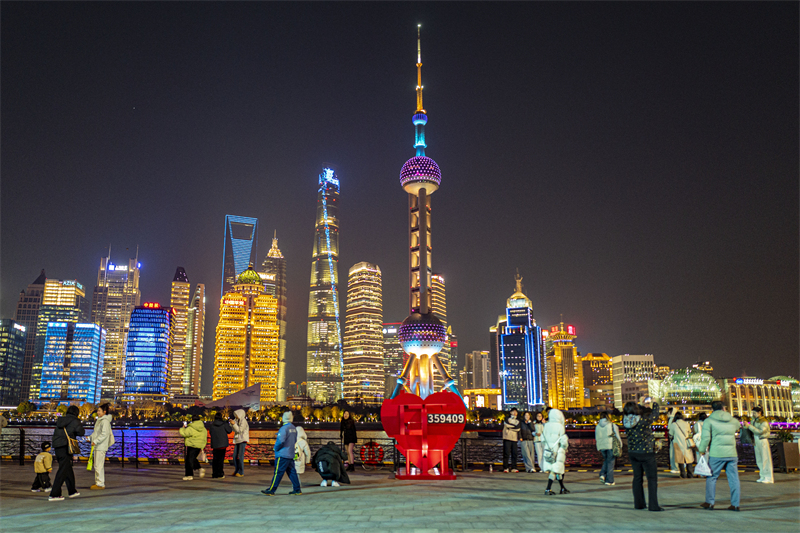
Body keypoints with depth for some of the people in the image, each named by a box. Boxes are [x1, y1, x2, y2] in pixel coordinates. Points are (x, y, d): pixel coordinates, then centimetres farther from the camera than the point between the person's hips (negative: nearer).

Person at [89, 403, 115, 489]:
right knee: (96, 464, 15)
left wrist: (95, 441, -20)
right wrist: (92, 437, 9)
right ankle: (97, 482, 23)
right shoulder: (99, 420, 17)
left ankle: (100, 484, -3)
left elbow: (104, 434, -20)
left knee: (99, 465, -8)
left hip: (102, 446, -10)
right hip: (97, 446, 10)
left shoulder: (105, 421, -13)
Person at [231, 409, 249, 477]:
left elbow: (239, 430, -15)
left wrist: (234, 424, -17)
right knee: (235, 456, 5)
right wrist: (232, 424, 6)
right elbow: (235, 430, 18)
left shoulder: (243, 421, -10)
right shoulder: (237, 420, 14)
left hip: (243, 440, -8)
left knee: (240, 456, -9)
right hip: (237, 440, 8)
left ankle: (241, 472, -3)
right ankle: (236, 471, 15)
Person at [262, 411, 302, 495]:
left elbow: (280, 440, -23)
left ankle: (271, 490, 3)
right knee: (292, 472, 11)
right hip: (291, 454, 8)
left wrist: (276, 448, -7)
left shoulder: (284, 428, -15)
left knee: (278, 473, -3)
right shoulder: (294, 428, 10)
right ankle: (297, 490, 12)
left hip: (282, 455, -8)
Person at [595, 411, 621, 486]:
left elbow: (597, 439, 10)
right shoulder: (612, 425, -4)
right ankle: (609, 480, 4)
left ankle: (602, 475, 2)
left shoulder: (597, 426, 6)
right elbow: (617, 436, -3)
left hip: (602, 446, 4)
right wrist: (620, 445, 7)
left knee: (606, 460, 21)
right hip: (611, 446, -3)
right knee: (610, 462, 3)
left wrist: (599, 449, 18)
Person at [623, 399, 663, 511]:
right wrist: (655, 403, 14)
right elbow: (655, 414, -2)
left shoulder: (626, 421, -6)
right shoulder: (643, 421, -21)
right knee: (652, 478, 4)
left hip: (632, 452, 6)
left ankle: (638, 503, 21)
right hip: (646, 453, -6)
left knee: (637, 478, 15)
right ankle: (653, 505, 4)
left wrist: (643, 405, 17)